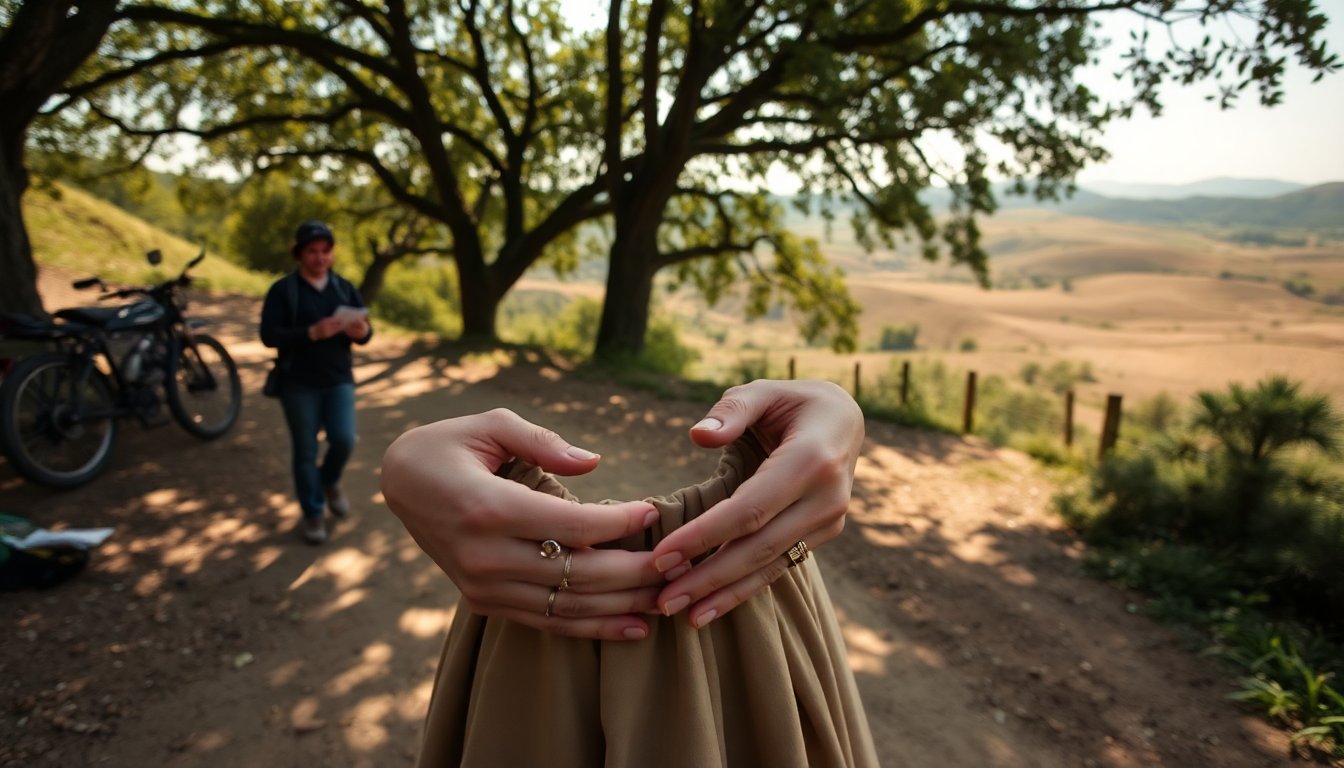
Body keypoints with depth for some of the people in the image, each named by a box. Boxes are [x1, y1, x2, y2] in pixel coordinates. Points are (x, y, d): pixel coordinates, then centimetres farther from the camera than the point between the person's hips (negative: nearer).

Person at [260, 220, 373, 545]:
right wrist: (312, 333, -26)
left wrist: (362, 331, -19)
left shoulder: (344, 288, 7)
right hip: (298, 383, -2)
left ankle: (330, 481, 23)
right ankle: (313, 514, 19)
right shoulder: (282, 290, -3)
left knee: (344, 440, -10)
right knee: (305, 452, 4)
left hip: (338, 379, 2)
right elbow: (269, 335, -13)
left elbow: (365, 333, 6)